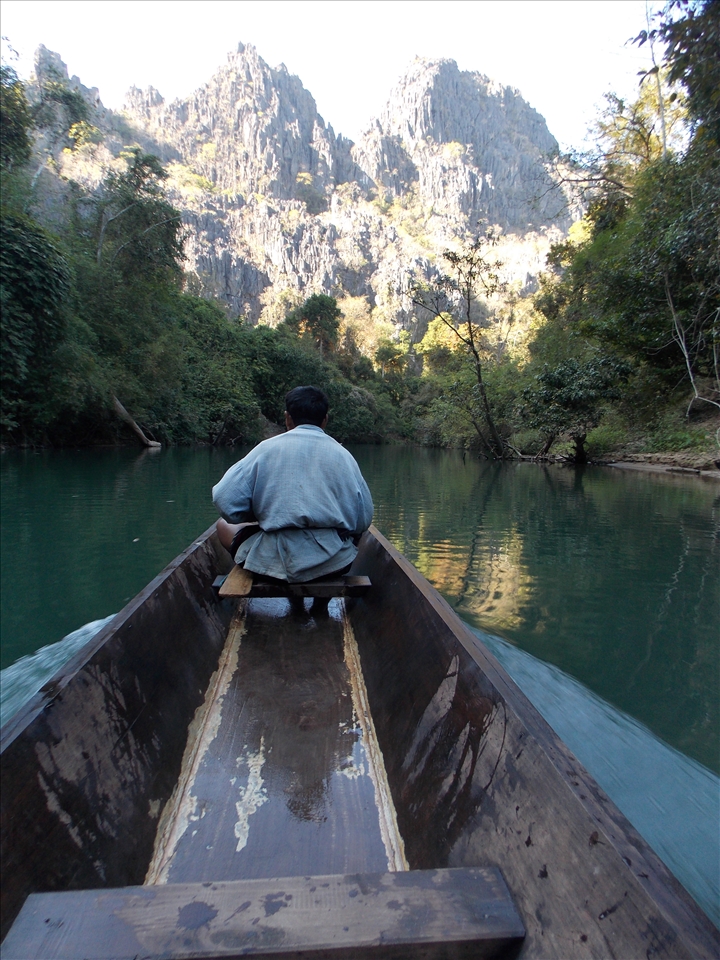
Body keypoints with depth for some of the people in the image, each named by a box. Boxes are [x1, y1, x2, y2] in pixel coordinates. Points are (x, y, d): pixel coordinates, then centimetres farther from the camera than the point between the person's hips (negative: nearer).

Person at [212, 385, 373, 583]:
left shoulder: (267, 448, 1)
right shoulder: (343, 455, 6)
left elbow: (225, 499, -6)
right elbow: (363, 519, 5)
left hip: (276, 560, -3)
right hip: (335, 562, 4)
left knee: (224, 526, 25)